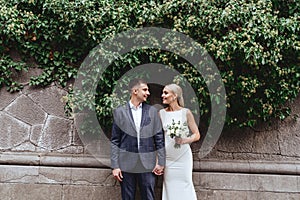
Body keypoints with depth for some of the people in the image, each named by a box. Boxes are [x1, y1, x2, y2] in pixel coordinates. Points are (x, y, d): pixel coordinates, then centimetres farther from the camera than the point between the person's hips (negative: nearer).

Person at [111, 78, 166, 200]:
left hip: (147, 165, 1)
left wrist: (161, 162, 1)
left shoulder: (152, 111, 7)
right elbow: (115, 141, 2)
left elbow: (159, 138, 6)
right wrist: (115, 166, -3)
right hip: (126, 165, -1)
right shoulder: (119, 112, 2)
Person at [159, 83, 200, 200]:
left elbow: (197, 135, 2)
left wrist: (184, 140, -17)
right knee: (169, 188, 3)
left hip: (183, 156, -2)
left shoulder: (186, 112, -2)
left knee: (184, 187, -1)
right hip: (167, 158, 2)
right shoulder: (161, 113, 3)